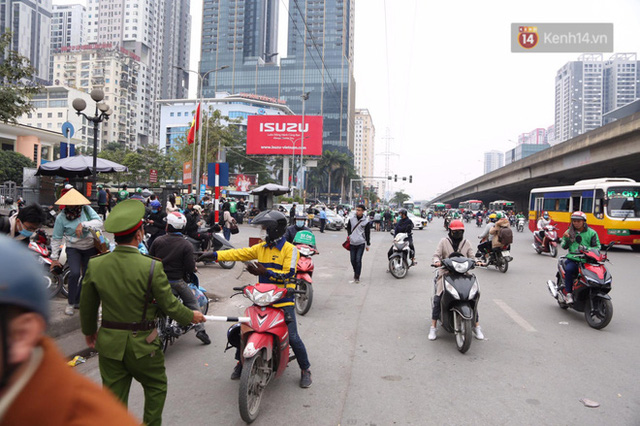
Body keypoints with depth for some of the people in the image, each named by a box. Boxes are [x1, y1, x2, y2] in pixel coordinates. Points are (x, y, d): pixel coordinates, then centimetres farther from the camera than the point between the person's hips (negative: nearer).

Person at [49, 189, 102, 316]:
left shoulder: (86, 209, -8)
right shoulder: (61, 217, -10)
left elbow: (99, 222, -18)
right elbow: (56, 238, -6)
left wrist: (83, 225, -33)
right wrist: (54, 258, -5)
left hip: (91, 247, 2)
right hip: (73, 248, -2)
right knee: (75, 273, -19)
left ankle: (77, 301, 26)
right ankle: (70, 303, 0)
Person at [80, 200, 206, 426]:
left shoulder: (95, 265, -8)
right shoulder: (152, 267, -21)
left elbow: (87, 307, 5)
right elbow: (169, 305, -12)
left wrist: (89, 331, 24)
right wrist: (191, 316, 8)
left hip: (109, 342, 4)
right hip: (142, 343, -4)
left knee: (114, 396, 16)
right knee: (156, 387, 20)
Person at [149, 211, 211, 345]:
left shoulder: (158, 241, -4)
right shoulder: (187, 245, -12)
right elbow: (190, 268, -14)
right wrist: (193, 265, 8)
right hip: (177, 281, -2)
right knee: (192, 303, 10)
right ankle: (200, 329, 4)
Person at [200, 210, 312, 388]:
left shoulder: (290, 249, -8)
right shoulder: (261, 248, 9)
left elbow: (288, 273, -17)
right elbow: (239, 253, 3)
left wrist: (265, 272, -25)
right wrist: (213, 255, -5)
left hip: (283, 301, -5)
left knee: (292, 337, -5)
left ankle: (305, 369, 15)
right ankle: (240, 362, 28)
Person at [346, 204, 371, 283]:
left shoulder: (366, 221, -3)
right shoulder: (351, 219, 3)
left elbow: (368, 234, 2)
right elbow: (348, 228, 18)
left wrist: (368, 244, 4)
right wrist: (349, 236, 7)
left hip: (361, 244, -3)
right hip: (352, 243, 3)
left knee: (358, 260, -7)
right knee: (353, 260, 7)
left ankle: (357, 277, 1)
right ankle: (355, 272, 31)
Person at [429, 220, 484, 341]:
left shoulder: (467, 243, 14)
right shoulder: (444, 242, 8)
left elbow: (471, 257, 10)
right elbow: (437, 254, 0)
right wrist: (437, 261, -22)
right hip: (446, 273, -2)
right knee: (438, 298, -14)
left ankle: (476, 326, 9)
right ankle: (433, 327, -6)